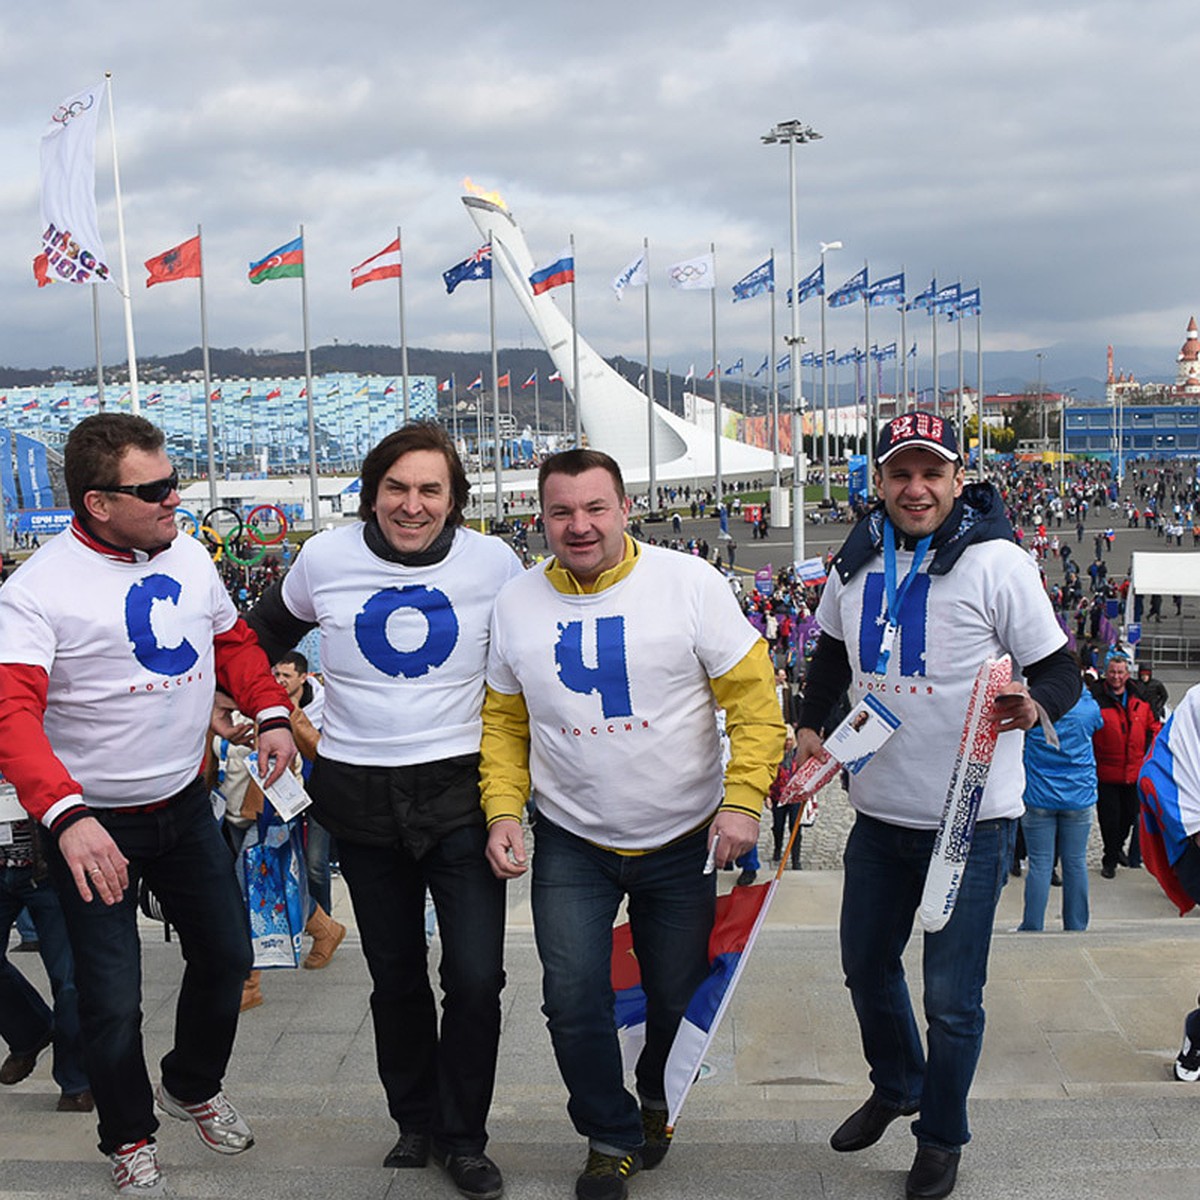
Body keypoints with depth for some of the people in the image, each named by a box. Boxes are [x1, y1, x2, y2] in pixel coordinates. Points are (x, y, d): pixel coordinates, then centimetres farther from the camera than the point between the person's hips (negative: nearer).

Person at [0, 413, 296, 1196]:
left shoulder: (188, 556, 0)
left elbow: (232, 641, 15)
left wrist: (272, 713, -1)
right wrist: (65, 813, -44)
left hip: (186, 806, 6)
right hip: (93, 824, -6)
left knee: (227, 956, 17)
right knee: (113, 999, 3)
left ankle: (194, 1087, 45)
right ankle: (129, 1137, 30)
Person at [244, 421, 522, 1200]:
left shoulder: (493, 563, -5)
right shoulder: (326, 559, -2)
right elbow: (269, 632, 18)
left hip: (461, 791, -1)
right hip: (361, 799, 2)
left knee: (476, 979, -6)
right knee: (395, 978, 14)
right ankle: (415, 1122, 35)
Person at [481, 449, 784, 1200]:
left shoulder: (690, 584, -11)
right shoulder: (517, 604, -1)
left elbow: (755, 699, -10)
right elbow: (504, 721, 5)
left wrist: (743, 800, -18)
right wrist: (503, 811, -6)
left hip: (683, 840, -1)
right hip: (570, 843, 2)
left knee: (680, 997, 12)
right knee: (574, 999, -5)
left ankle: (657, 1100, 44)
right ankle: (611, 1139, 21)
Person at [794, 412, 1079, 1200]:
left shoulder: (997, 563, -14)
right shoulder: (858, 563, 2)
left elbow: (1062, 675, -11)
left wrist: (1031, 705, -32)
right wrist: (811, 728, 8)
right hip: (879, 810, 6)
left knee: (952, 999, 3)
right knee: (867, 966, 21)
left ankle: (942, 1136, 29)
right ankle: (896, 1087, 48)